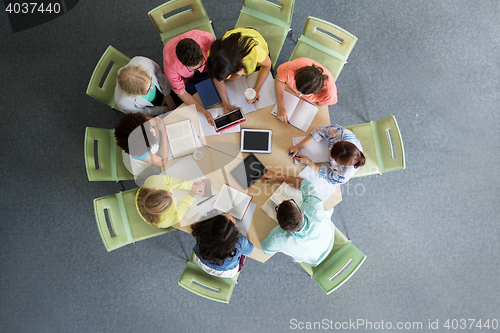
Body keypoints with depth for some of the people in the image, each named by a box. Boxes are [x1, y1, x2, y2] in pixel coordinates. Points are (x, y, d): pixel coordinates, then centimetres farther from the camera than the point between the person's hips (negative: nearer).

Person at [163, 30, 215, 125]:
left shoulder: (207, 39, -38)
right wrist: (205, 112, -37)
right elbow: (181, 92, -25)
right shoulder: (170, 61, -39)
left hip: (206, 71, 2)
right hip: (185, 78, -2)